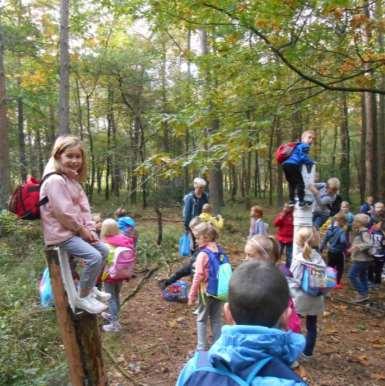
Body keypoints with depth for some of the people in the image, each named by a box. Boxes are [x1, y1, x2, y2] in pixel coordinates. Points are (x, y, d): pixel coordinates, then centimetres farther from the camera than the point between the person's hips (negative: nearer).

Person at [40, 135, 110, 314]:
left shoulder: (73, 180, 12)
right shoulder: (55, 180, -21)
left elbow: (83, 206, 11)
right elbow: (64, 212, -25)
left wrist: (90, 228, -1)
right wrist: (82, 229, -13)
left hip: (76, 230, 10)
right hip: (60, 233, -10)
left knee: (104, 250, 14)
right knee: (94, 257, -21)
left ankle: (91, 288, 28)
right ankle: (82, 297, -3)